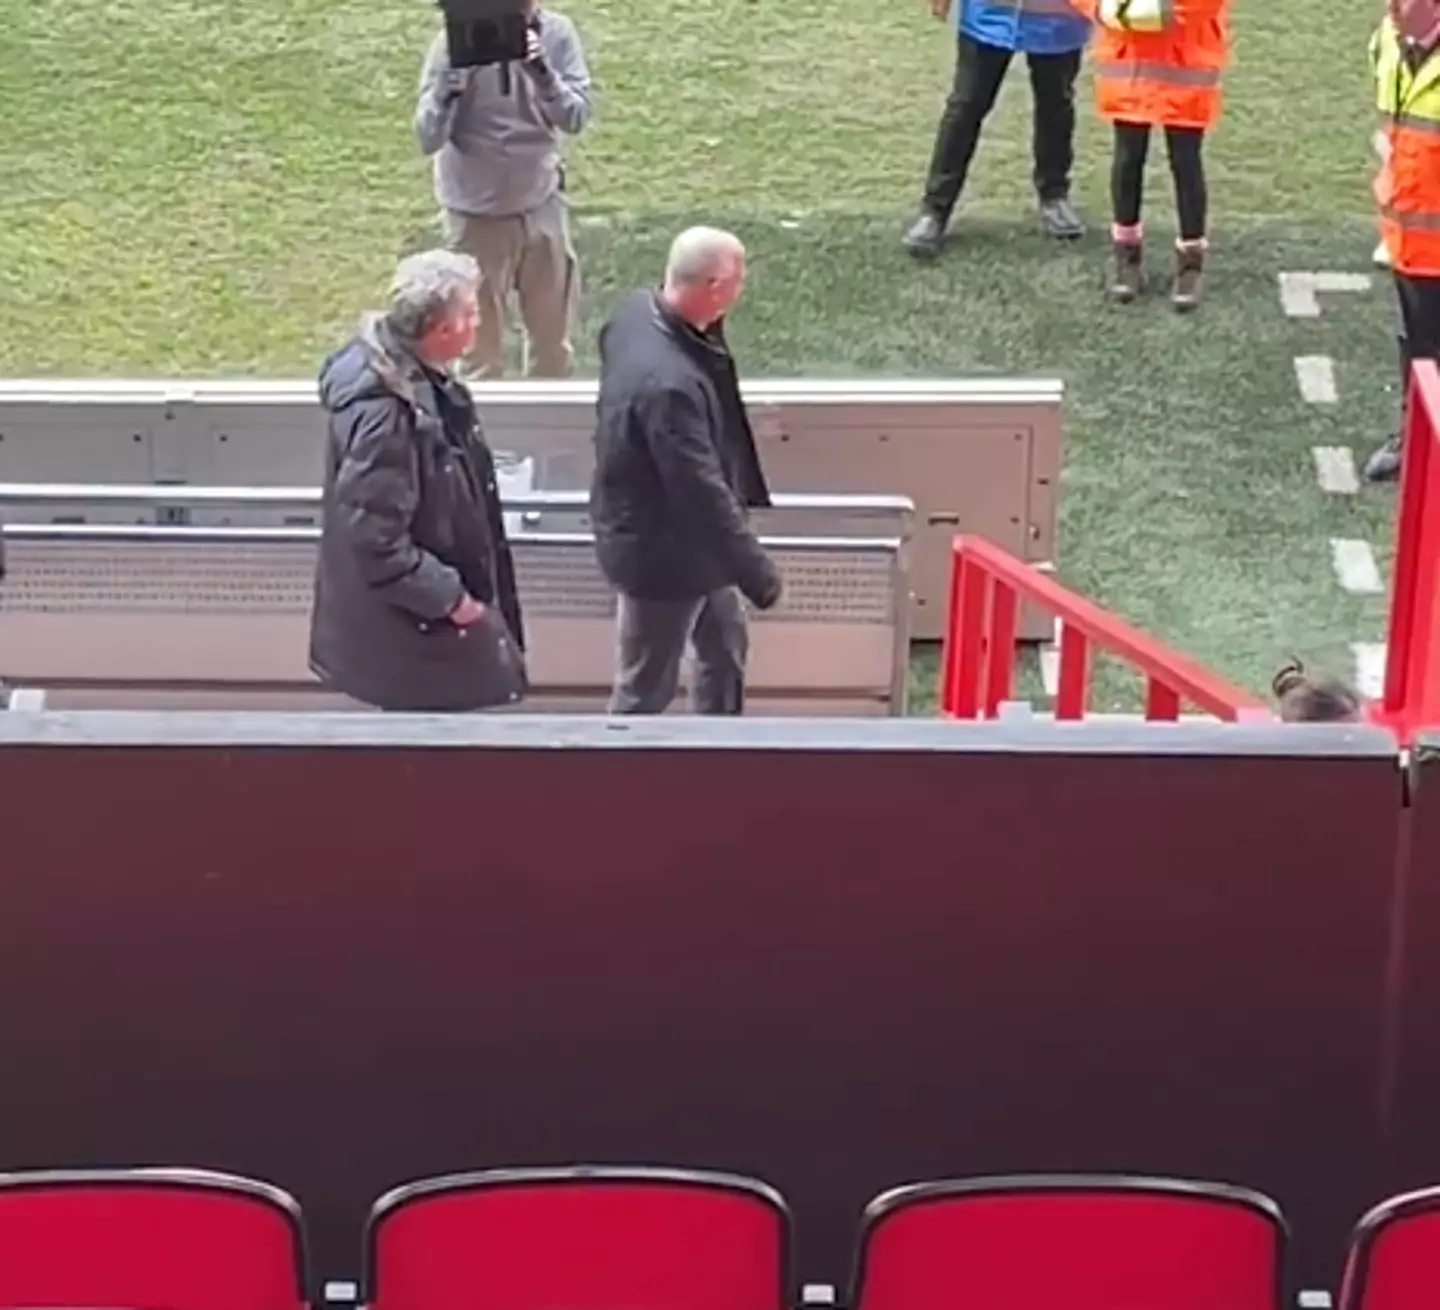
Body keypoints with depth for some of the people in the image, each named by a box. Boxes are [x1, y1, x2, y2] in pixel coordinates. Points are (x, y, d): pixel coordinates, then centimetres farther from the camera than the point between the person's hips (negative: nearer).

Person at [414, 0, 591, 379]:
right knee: (481, 339, 8)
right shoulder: (458, 42, -20)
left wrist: (542, 71, -32)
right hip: (477, 213, -4)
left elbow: (576, 118, -15)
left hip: (542, 203, 4)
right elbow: (429, 138, -22)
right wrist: (450, 81, -39)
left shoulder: (556, 33, -11)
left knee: (553, 332, 19)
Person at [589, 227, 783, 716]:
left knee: (724, 644, 28)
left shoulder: (635, 311, -12)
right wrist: (757, 571, -23)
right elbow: (702, 491, -32)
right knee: (645, 689, 11)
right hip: (661, 549, -10)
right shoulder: (669, 383, -41)